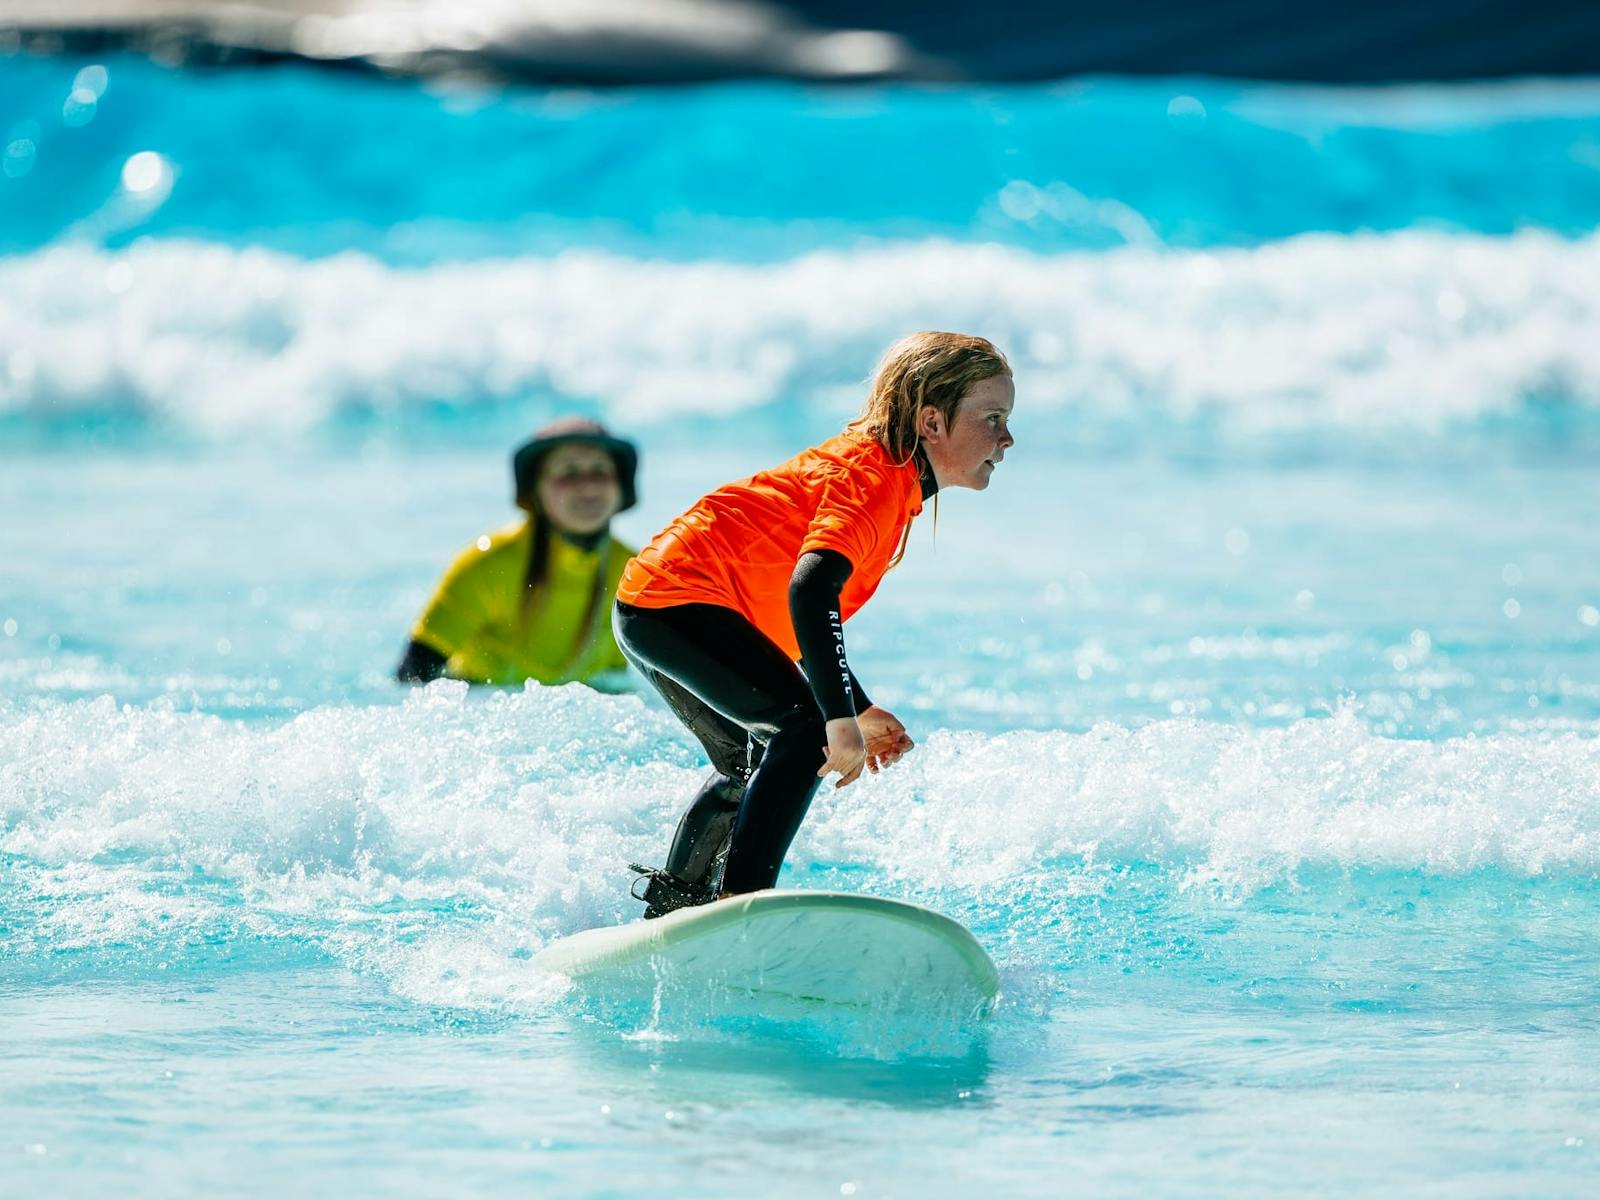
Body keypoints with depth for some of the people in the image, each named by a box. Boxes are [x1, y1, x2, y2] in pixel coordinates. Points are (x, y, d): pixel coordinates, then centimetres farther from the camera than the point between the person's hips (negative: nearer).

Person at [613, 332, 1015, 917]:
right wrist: (841, 718, -34)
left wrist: (858, 711, 17)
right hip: (680, 603, -11)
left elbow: (809, 613, 22)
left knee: (748, 768, 26)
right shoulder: (874, 477, -17)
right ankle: (740, 903, -26)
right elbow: (810, 589, -33)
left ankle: (670, 906, 37)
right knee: (805, 729, -21)